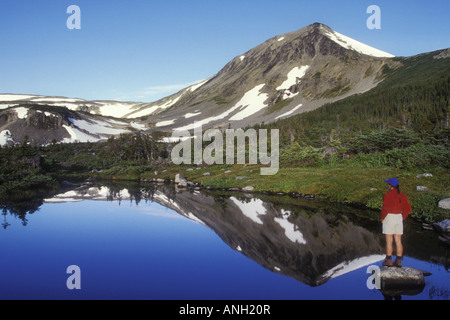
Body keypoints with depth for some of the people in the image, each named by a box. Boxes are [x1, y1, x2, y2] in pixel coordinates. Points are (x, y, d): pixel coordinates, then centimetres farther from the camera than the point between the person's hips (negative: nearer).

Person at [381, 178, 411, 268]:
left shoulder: (388, 195, -13)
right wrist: (402, 218, 11)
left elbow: (385, 208, -19)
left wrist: (382, 217, -4)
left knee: (389, 241, -1)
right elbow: (408, 208, 4)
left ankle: (388, 260, 2)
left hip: (389, 218, -6)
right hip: (399, 218, 6)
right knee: (398, 241, 8)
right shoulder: (402, 196, 6)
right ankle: (398, 261, 9)